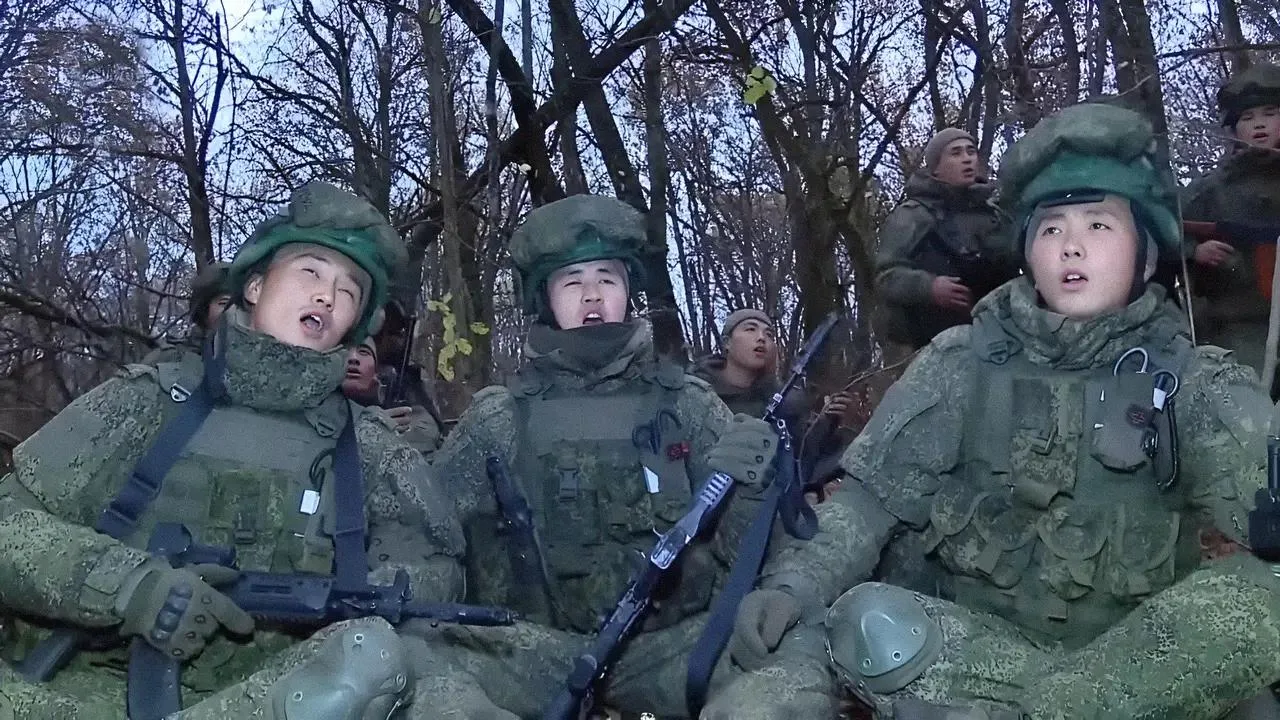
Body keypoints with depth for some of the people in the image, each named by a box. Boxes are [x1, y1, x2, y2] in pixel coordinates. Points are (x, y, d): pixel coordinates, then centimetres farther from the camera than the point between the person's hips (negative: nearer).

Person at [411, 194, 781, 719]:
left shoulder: (688, 405, 9)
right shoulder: (499, 418, 8)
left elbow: (740, 550, 7)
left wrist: (744, 490, -13)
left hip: (667, 640, 1)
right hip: (533, 647, 0)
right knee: (422, 668, -30)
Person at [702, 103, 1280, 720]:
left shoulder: (1193, 381, 4)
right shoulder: (961, 363, 6)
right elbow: (871, 499, 1)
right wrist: (793, 587, -17)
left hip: (1135, 649, 1)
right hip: (959, 640, 0)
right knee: (869, 621, -31)